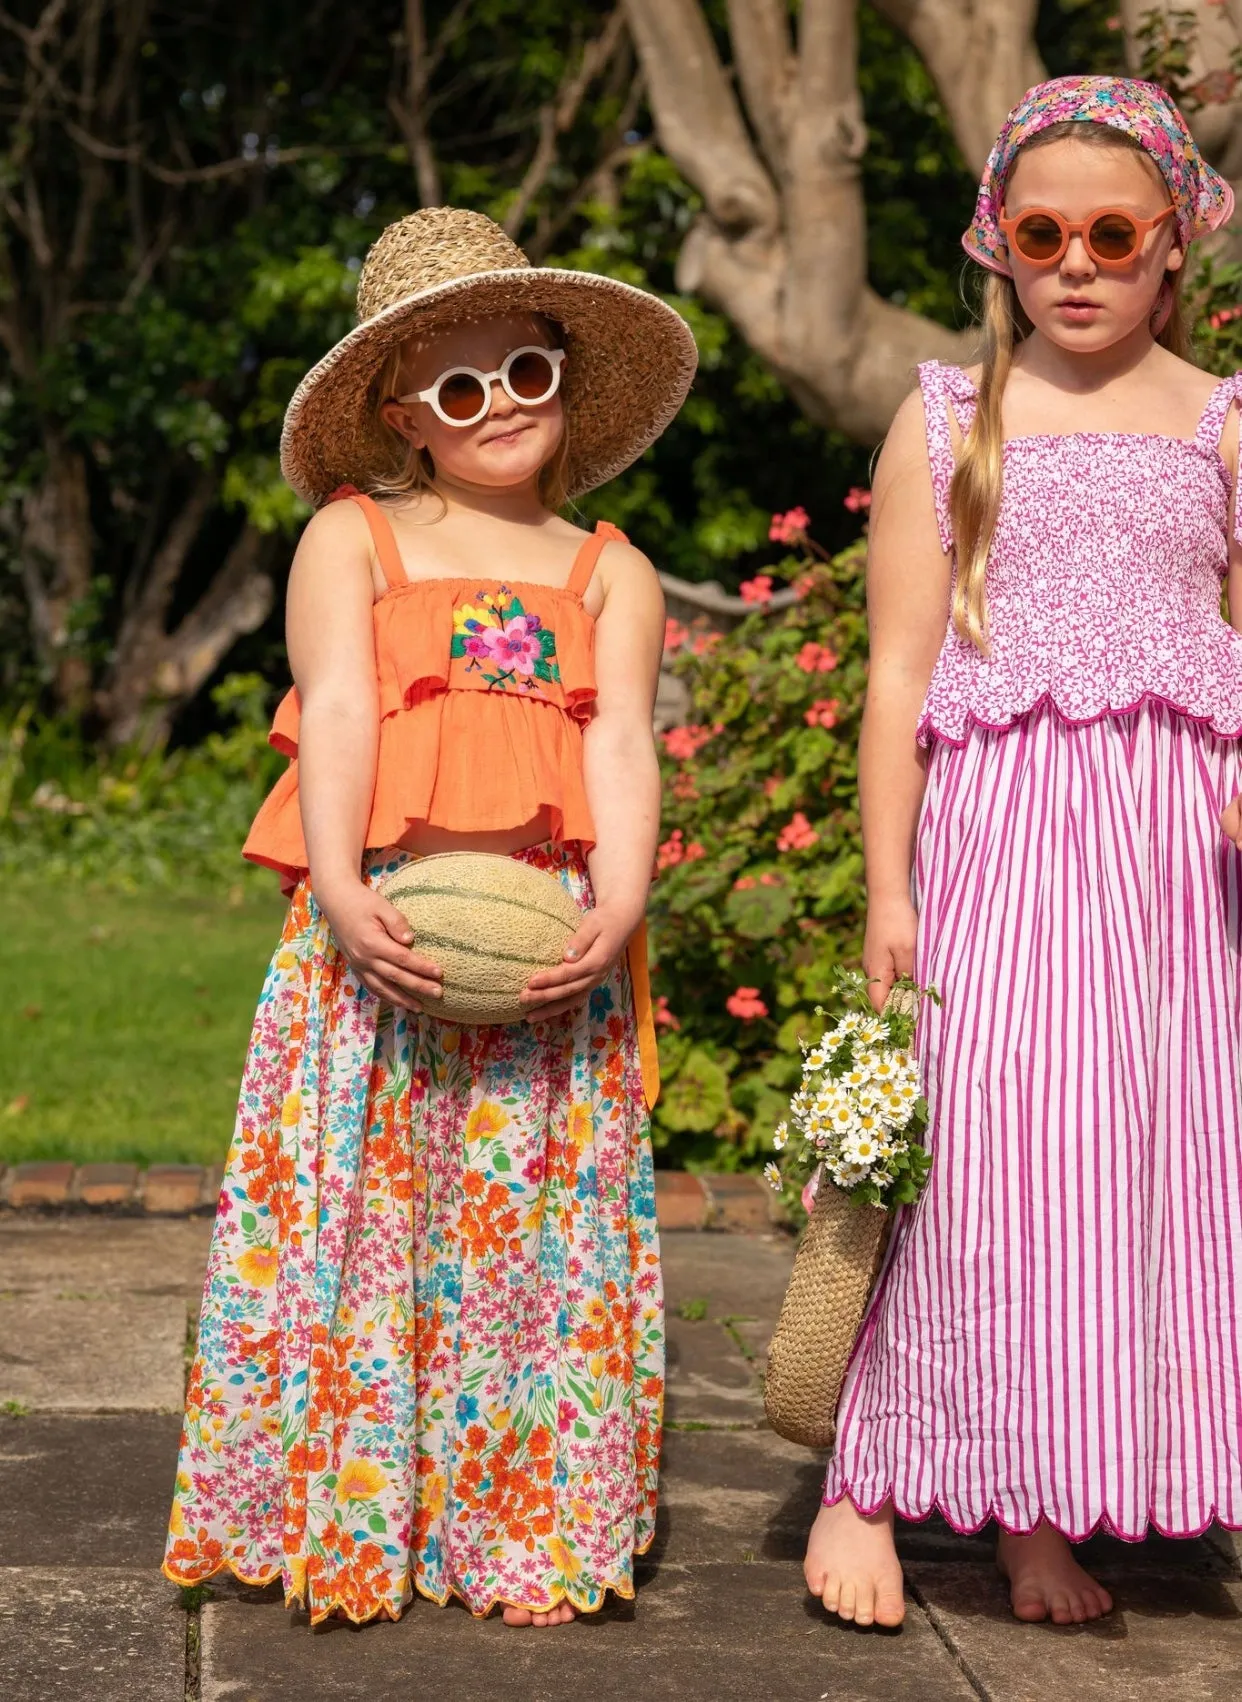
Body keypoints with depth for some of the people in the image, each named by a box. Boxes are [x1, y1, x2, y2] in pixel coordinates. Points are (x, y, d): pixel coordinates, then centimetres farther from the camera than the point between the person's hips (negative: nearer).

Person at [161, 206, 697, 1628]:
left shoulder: (608, 572, 16)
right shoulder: (351, 539, 11)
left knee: (534, 1228, 1)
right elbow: (337, 712, -2)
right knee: (353, 1210, -3)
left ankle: (525, 1533, 11)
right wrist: (341, 889, -18)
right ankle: (341, 1527, 7)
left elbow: (620, 746, 3)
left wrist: (617, 908, -15)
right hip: (376, 926, -1)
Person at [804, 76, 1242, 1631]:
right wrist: (887, 890, -2)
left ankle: (1043, 1515, 7)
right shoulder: (947, 421, 10)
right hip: (996, 814, -2)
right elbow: (899, 671, 5)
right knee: (971, 1125, -13)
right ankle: (867, 1483, -2)